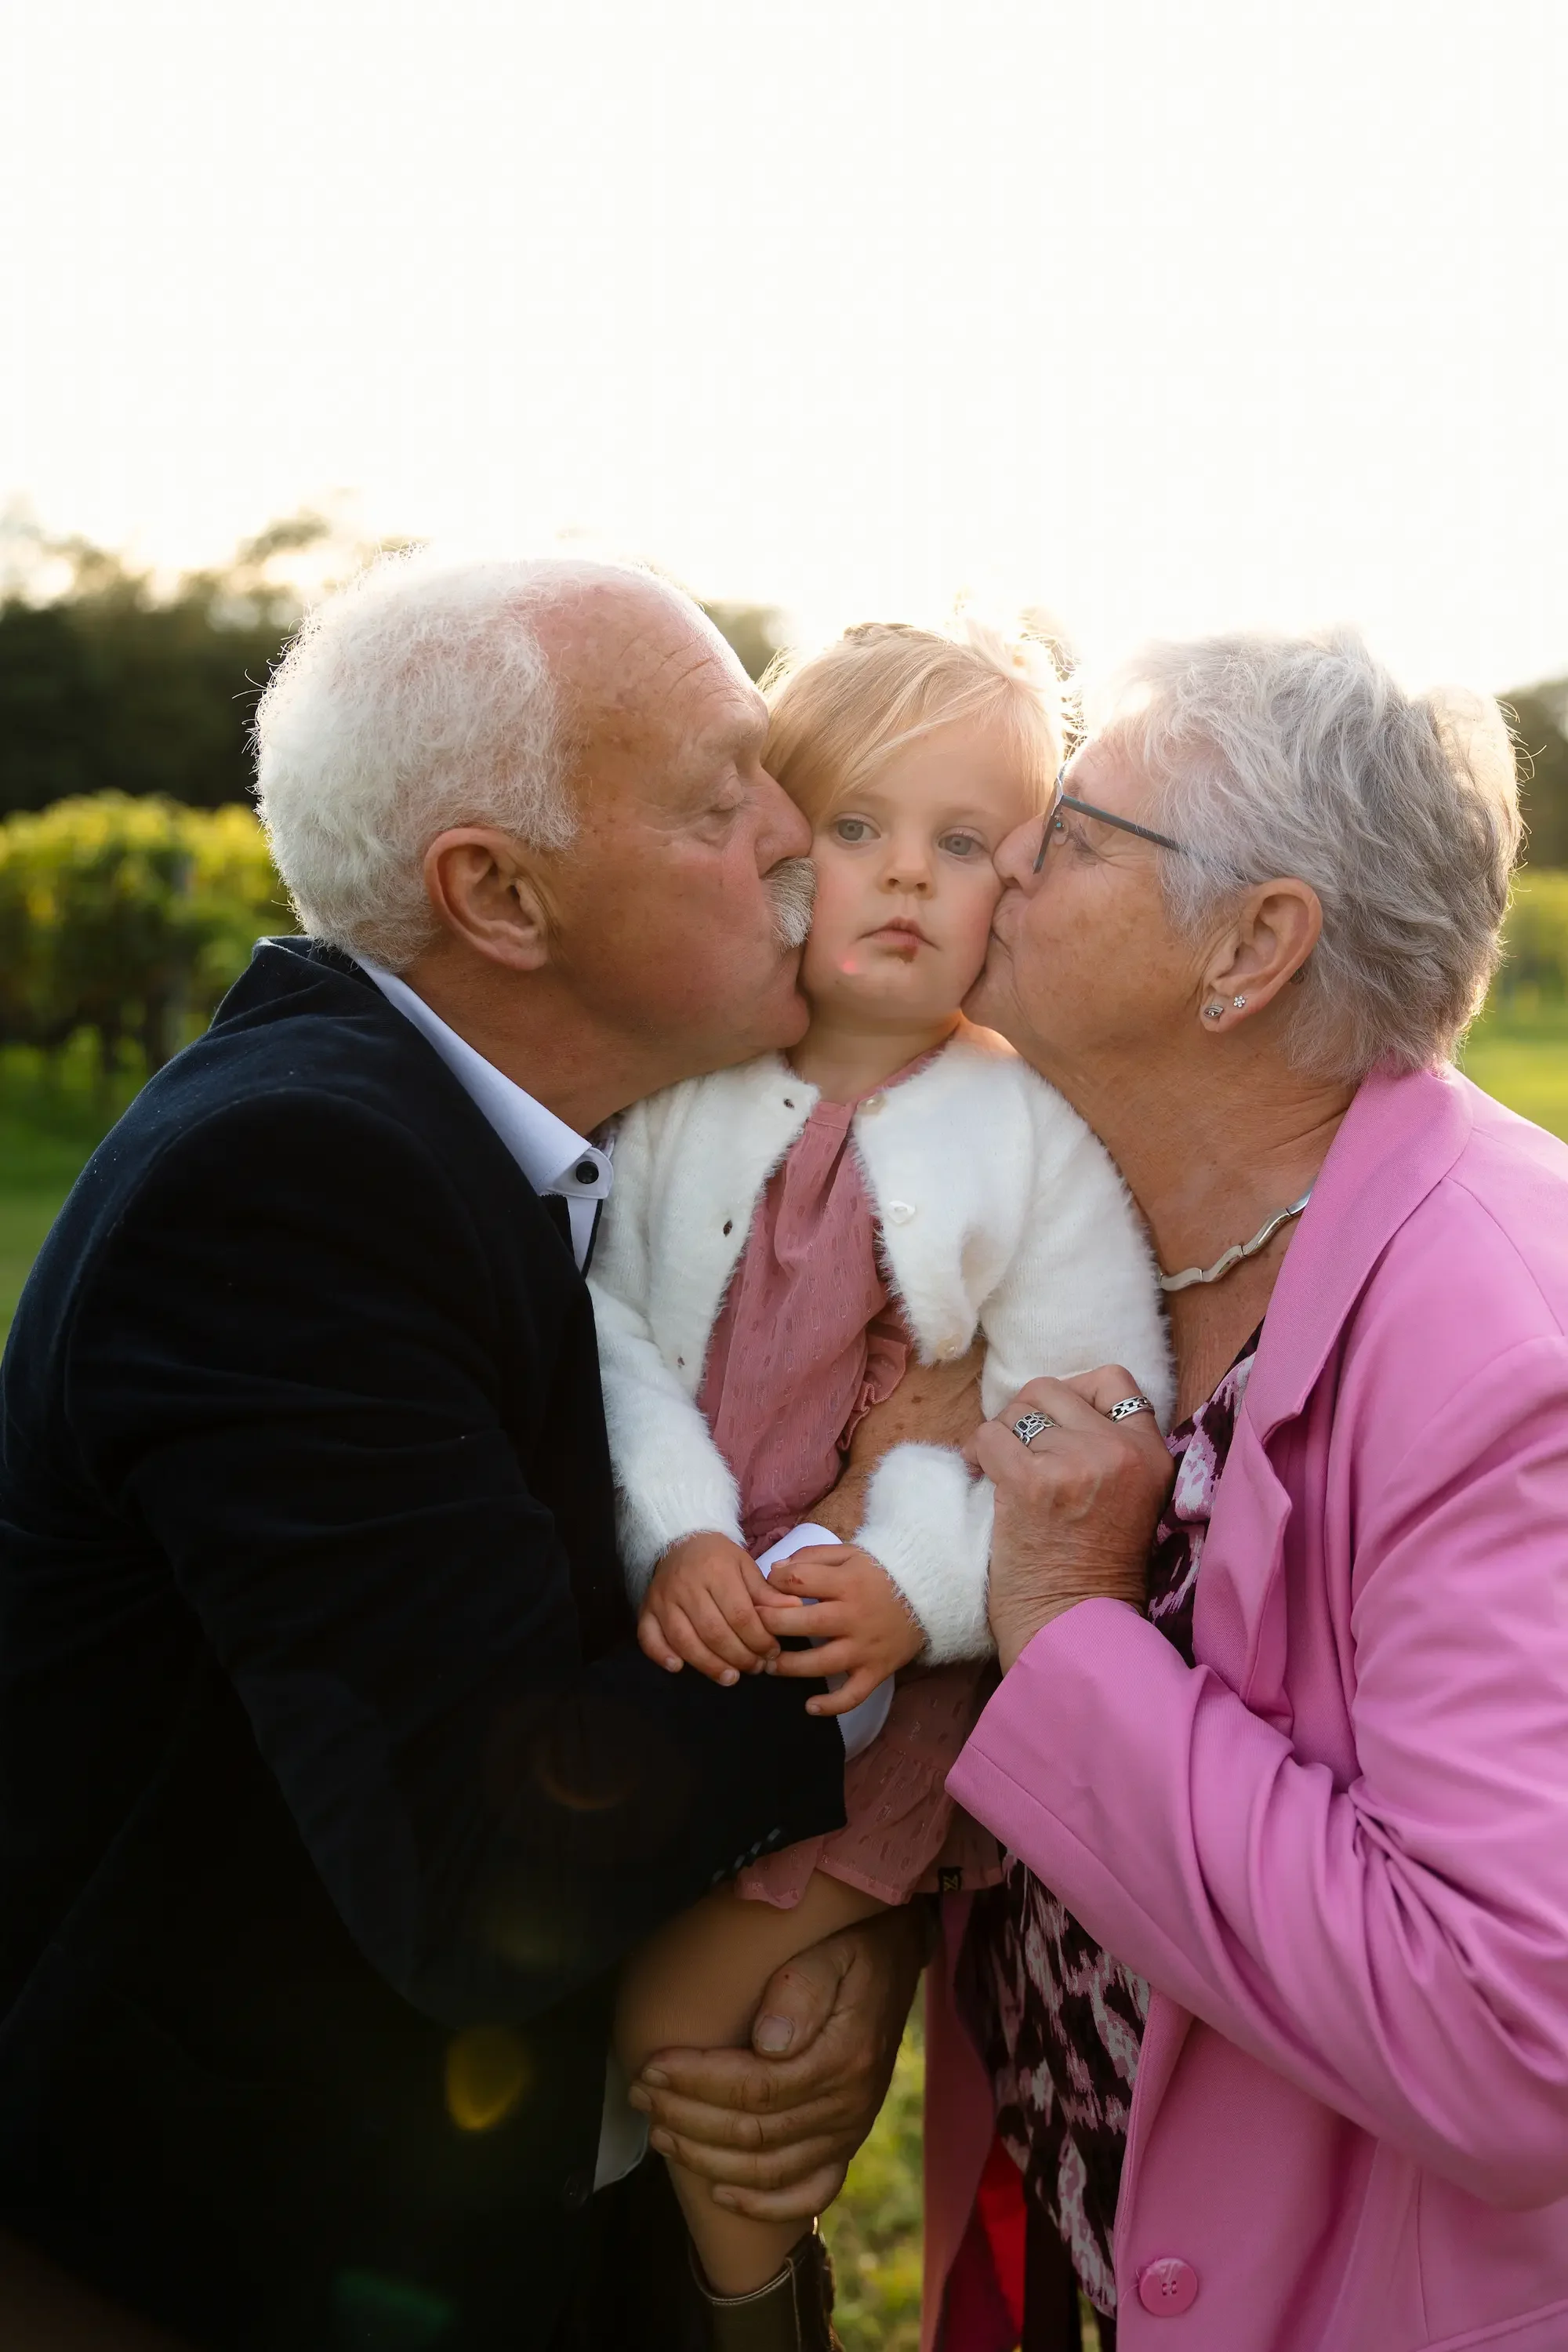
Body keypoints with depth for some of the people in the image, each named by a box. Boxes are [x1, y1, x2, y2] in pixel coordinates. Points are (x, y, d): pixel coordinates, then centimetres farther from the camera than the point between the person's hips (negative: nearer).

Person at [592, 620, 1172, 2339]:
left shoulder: (1043, 1135, -10)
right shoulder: (677, 1091, -3)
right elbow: (604, 1321, -7)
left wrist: (921, 1589, -24)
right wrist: (674, 1534, -20)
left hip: (892, 1660, -3)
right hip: (680, 1625, 4)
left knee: (684, 2008, -1)